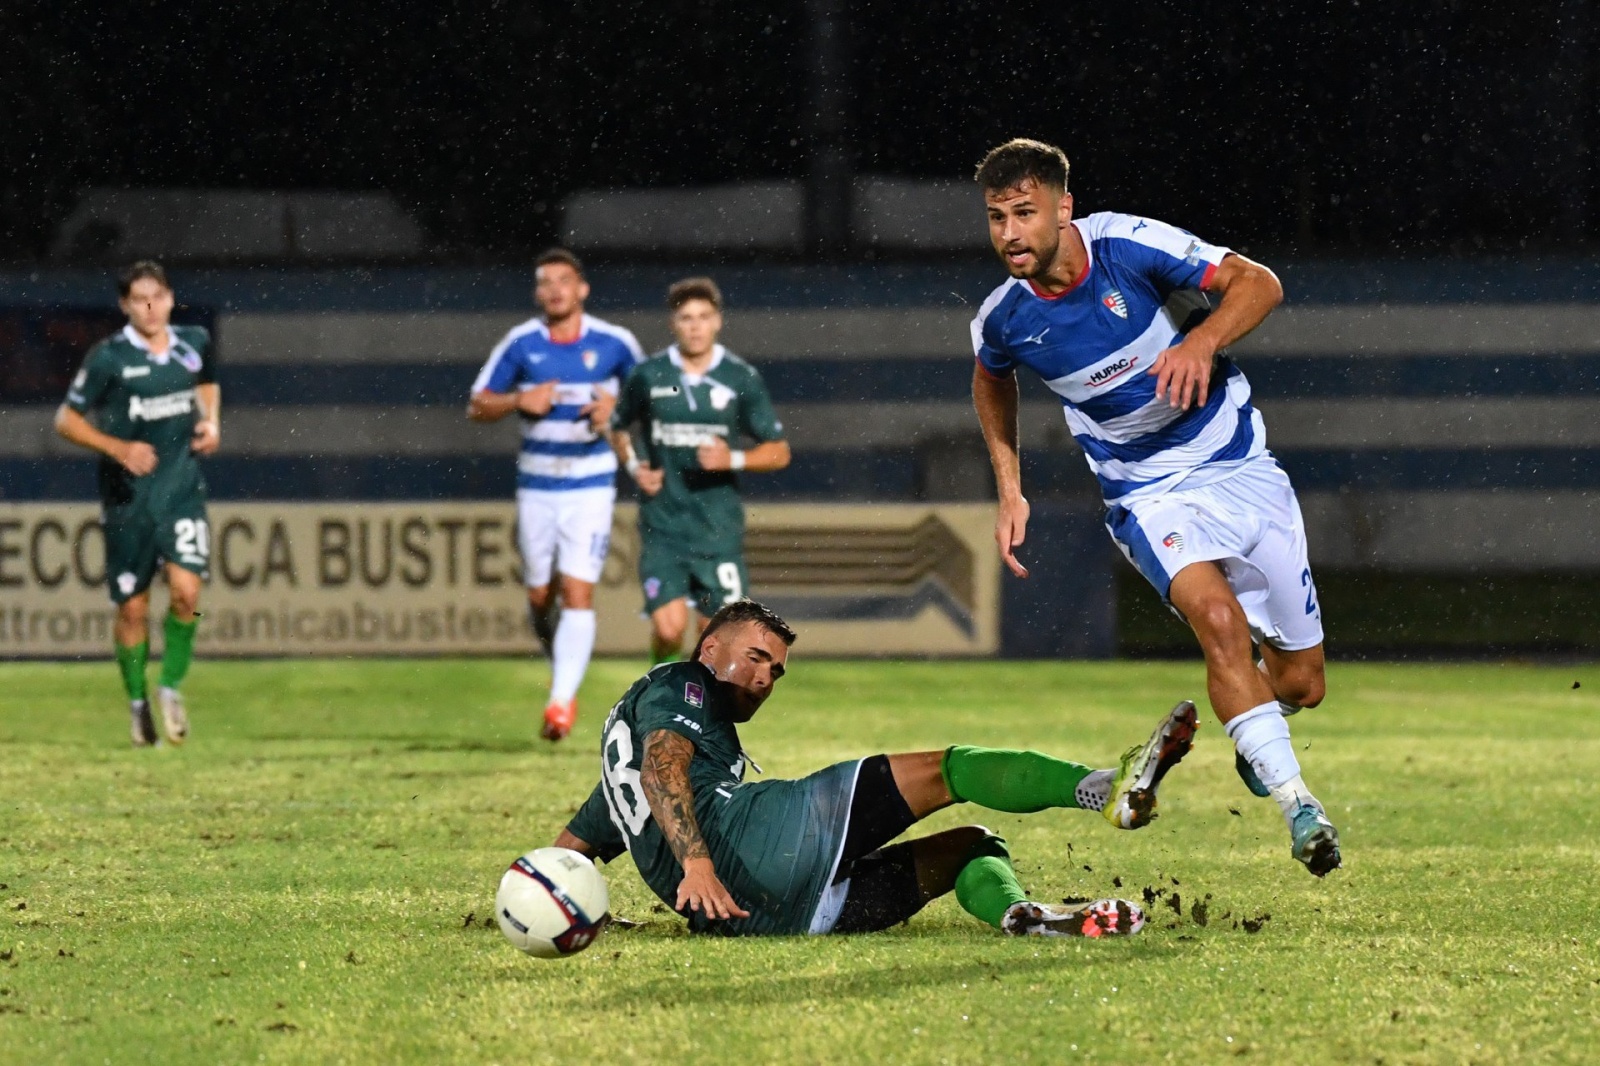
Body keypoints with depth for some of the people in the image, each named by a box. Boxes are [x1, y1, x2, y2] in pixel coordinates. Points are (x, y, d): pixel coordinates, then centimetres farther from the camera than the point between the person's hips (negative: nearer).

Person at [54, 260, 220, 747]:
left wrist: (211, 422, 6)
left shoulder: (194, 343, 2)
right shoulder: (108, 358, -9)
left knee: (185, 590, -15)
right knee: (132, 607, 4)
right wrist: (119, 448, -16)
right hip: (128, 497, -2)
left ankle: (172, 687, 7)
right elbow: (67, 419, -4)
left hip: (183, 489, 2)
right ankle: (138, 701, 24)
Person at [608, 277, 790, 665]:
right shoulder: (649, 377, 1)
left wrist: (734, 459, -14)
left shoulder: (742, 379, 0)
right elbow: (617, 428, 19)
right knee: (669, 627, -12)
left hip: (718, 527, 0)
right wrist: (633, 467, 0)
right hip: (663, 526, 0)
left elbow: (779, 452, 4)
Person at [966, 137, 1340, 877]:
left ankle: (1252, 735, 40)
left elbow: (1258, 283, -16)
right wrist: (1010, 491, 10)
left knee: (1300, 684, 3)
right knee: (1216, 616, -32)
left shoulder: (1131, 245, -18)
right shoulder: (1003, 319, -9)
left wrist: (1204, 340, -34)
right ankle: (1295, 803, -31)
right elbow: (991, 381, 15)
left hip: (1240, 466, 0)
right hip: (1149, 494, 0)